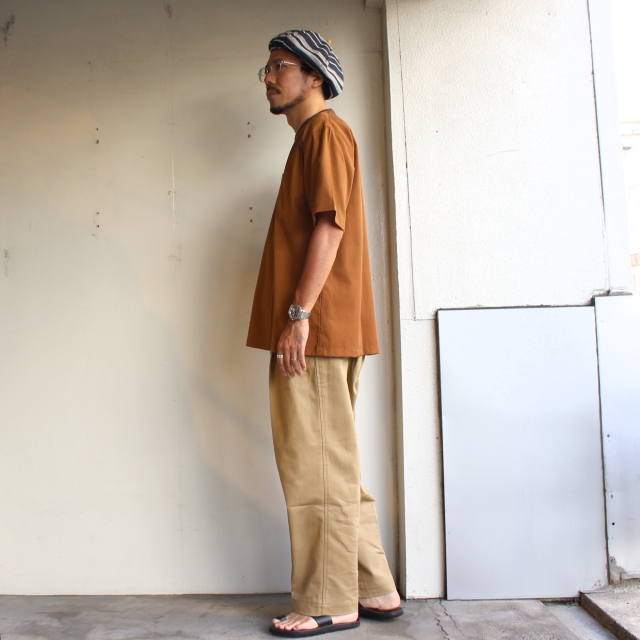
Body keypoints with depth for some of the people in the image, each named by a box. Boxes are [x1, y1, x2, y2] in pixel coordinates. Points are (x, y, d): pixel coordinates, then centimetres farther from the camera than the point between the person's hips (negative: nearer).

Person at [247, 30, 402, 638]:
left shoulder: (326, 130, -2)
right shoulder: (311, 139, 27)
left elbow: (330, 223, -15)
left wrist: (298, 314, -21)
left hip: (316, 329, -10)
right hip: (318, 335, 10)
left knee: (317, 467, -4)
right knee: (331, 466, 12)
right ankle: (375, 589, 21)